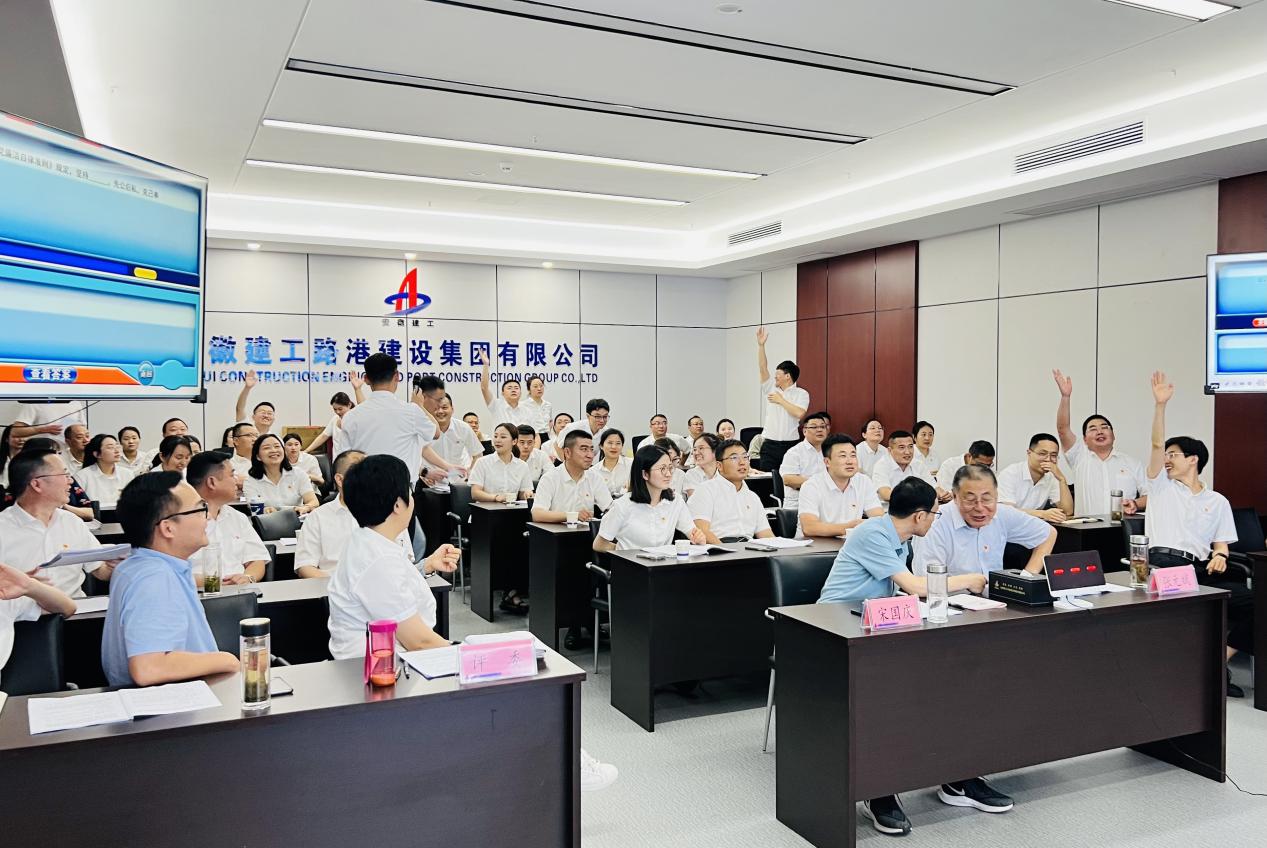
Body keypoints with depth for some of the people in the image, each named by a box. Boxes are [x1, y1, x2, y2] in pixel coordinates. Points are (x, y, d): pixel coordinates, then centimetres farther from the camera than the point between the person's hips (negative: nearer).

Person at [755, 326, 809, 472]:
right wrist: (761, 345, -7)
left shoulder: (802, 394, 0)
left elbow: (799, 413, -16)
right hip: (769, 444, 3)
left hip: (790, 445, -3)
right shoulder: (771, 388, 10)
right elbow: (762, 369, 0)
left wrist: (781, 400, -6)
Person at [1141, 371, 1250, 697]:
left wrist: (1219, 556, -8)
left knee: (1251, 601, -20)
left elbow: (1220, 544, 18)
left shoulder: (1217, 501, 23)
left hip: (1200, 569, 3)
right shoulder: (1162, 486, 18)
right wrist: (1160, 404, -5)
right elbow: (1156, 444, 5)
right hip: (1164, 562, -3)